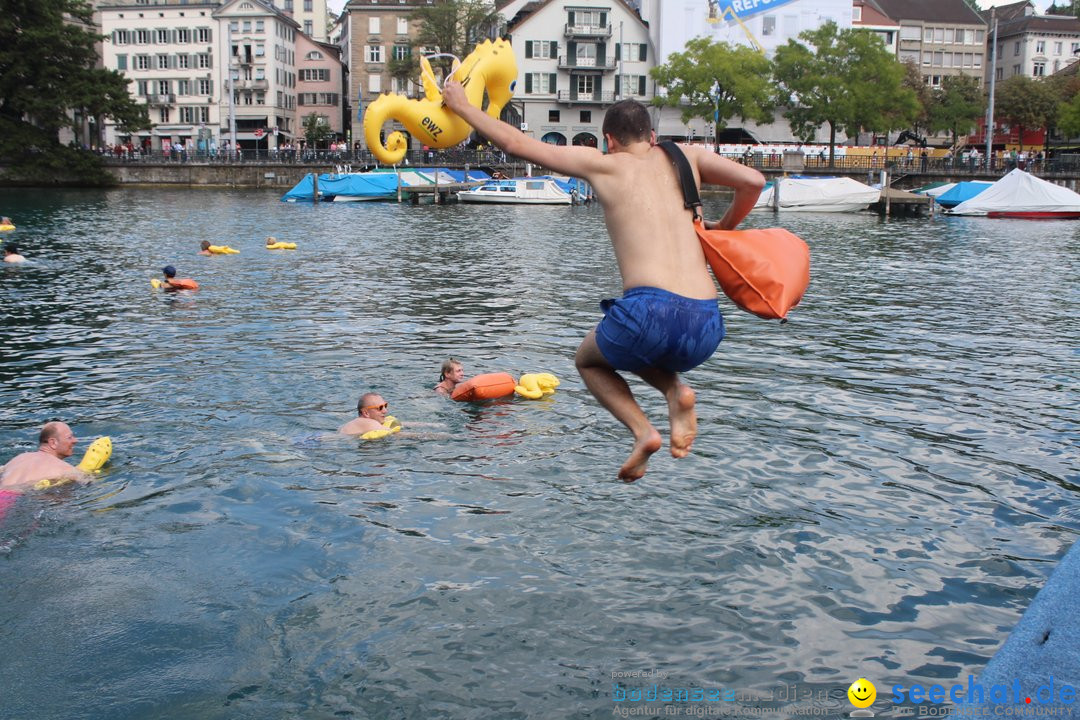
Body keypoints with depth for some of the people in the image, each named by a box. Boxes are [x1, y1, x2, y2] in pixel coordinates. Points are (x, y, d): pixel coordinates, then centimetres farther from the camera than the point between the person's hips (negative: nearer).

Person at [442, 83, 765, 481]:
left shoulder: (602, 164, 13)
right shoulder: (687, 155, 20)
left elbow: (515, 142, 18)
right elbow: (754, 181, 9)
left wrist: (463, 106, 32)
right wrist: (725, 227, 28)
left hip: (651, 310, -4)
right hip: (706, 325, 4)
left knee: (588, 359, 31)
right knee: (628, 347, 38)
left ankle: (643, 430, 6)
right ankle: (675, 390, 6)